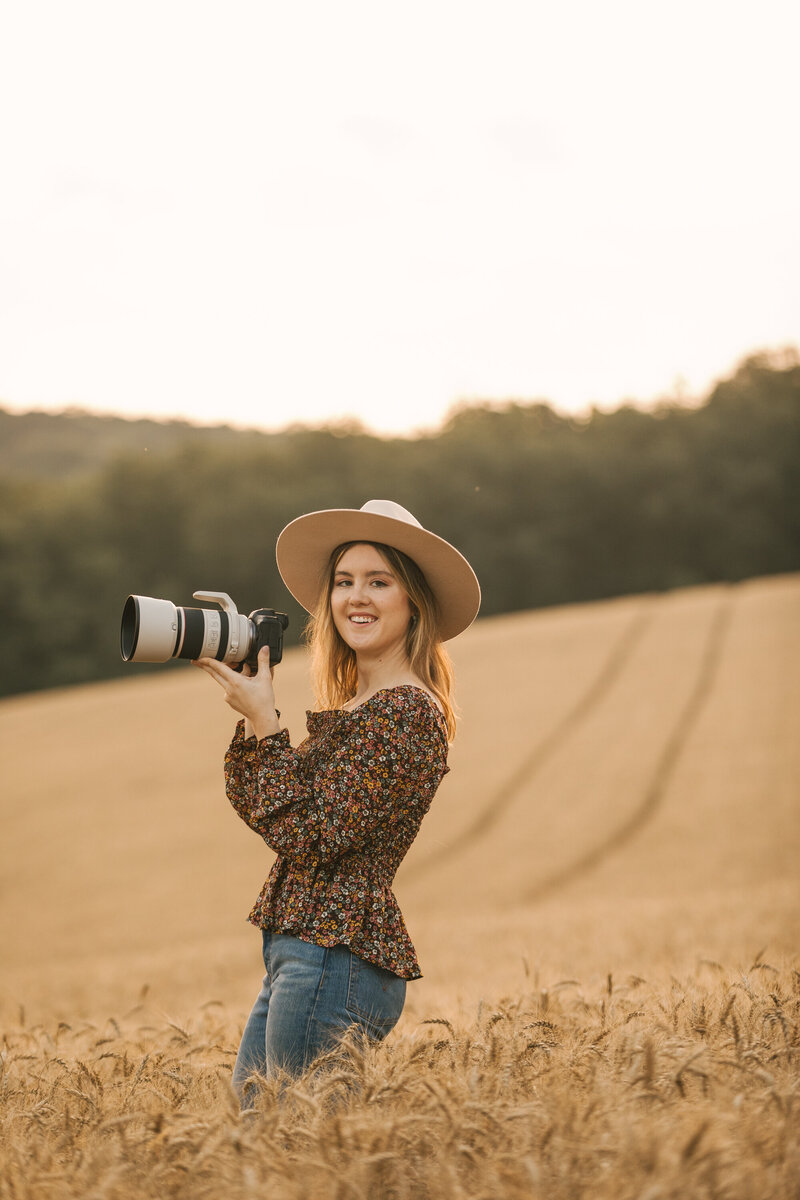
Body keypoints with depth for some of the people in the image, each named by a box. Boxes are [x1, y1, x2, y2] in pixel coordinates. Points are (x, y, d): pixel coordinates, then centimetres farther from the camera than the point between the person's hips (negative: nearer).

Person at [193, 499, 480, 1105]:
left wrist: (262, 721, -12)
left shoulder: (406, 712, -14)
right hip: (298, 957, 10)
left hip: (335, 957, -10)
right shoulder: (351, 706, 15)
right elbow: (255, 805, 13)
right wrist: (251, 707, 4)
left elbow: (309, 837, -18)